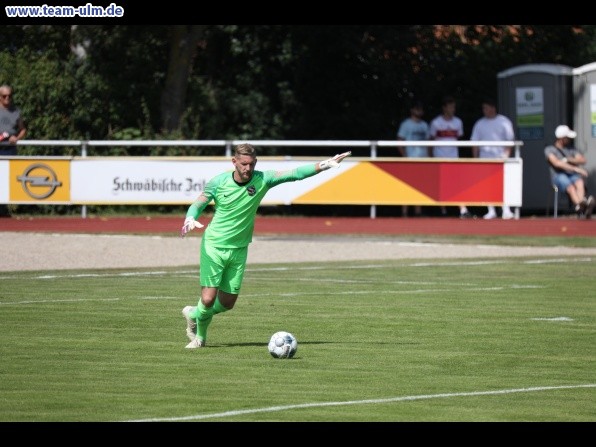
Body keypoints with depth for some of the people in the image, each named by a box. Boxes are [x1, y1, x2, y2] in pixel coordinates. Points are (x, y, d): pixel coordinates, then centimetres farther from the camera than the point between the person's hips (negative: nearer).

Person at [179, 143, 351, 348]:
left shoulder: (262, 179, -7)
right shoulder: (218, 182, -10)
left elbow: (295, 174, -12)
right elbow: (198, 205, -3)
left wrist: (325, 165, -24)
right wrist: (190, 220, -26)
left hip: (239, 249, 3)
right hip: (213, 246, -3)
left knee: (227, 302, 6)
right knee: (208, 299, -11)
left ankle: (194, 314, 37)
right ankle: (200, 335, 20)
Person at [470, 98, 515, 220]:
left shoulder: (504, 122, 3)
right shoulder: (480, 124, 12)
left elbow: (509, 141, 0)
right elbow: (475, 143, 11)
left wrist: (507, 156, -9)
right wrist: (475, 158, 3)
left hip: (500, 158, -3)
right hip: (485, 158, 3)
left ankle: (506, 210, -12)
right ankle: (491, 211, 6)